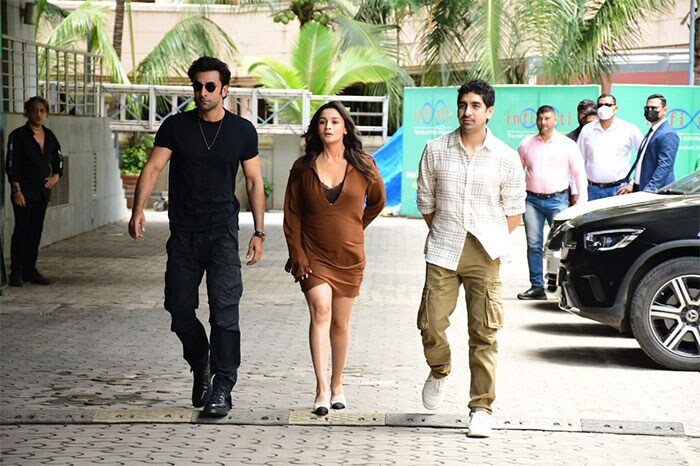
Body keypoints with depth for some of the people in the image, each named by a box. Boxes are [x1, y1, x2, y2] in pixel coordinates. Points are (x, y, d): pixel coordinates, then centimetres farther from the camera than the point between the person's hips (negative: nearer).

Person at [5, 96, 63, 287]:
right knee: (21, 229, -7)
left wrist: (56, 176, 7)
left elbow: (58, 158, 24)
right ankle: (16, 272, -4)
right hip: (24, 190, -6)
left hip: (43, 190, 6)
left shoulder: (49, 136, 10)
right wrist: (16, 189, -16)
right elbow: (11, 164, -11)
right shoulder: (18, 136, -8)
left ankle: (30, 270, 14)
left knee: (36, 231, 8)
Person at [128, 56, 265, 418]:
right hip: (183, 233, 2)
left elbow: (254, 182, 8)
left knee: (224, 308, -12)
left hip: (222, 232, -2)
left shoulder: (242, 131, 4)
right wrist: (138, 209, -21)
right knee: (179, 308, 5)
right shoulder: (175, 127, 3)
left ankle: (222, 388, -10)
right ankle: (200, 366, 31)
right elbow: (152, 168, -5)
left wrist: (259, 231, 2)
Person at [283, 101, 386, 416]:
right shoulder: (303, 167, 0)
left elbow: (377, 202, 18)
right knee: (320, 311, -17)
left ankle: (337, 385, 25)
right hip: (314, 256, -1)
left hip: (349, 257, 1)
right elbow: (292, 215, 2)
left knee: (340, 322, 9)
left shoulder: (363, 167, 0)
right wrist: (297, 255, -4)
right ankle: (321, 390, -21)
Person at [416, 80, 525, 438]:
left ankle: (481, 409, 8)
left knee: (484, 334, -1)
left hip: (485, 254, -1)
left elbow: (514, 208, 8)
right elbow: (425, 200, 12)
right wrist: (442, 236, 11)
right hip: (442, 251, 1)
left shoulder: (506, 157, 1)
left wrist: (495, 242, 5)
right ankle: (439, 372, 29)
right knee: (431, 325, -4)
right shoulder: (436, 150, 4)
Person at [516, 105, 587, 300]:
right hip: (532, 200, 2)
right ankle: (537, 286, 3)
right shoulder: (526, 144, 10)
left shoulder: (567, 145, 3)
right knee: (534, 245, 0)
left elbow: (579, 173, 5)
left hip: (557, 200, -2)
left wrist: (581, 200, -2)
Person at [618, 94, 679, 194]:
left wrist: (648, 190, -25)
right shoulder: (651, 132, 18)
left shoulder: (668, 135, -14)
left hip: (657, 191, -9)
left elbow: (664, 167, -21)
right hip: (639, 187, 9)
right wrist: (632, 183, 13)